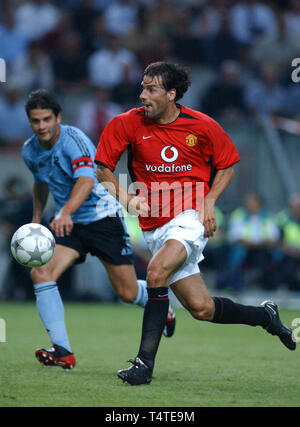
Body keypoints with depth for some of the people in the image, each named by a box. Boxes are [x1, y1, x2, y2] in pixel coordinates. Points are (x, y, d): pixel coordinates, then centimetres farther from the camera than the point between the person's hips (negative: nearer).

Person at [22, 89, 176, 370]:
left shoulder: (73, 141, -22)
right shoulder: (30, 151, 1)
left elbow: (86, 180, -39)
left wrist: (65, 212, -55)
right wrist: (37, 217, 15)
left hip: (103, 218, -5)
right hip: (68, 223, 6)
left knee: (127, 293, 1)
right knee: (40, 273, -20)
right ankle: (62, 351, -19)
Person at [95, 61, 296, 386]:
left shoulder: (203, 127, -3)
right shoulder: (127, 124, -1)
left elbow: (226, 167, 11)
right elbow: (103, 170, 6)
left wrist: (209, 201, -5)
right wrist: (126, 198, -11)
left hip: (189, 216, -3)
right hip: (154, 224, 3)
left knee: (157, 272, -30)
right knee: (201, 308, 2)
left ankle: (145, 361, -24)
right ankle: (264, 315, 30)